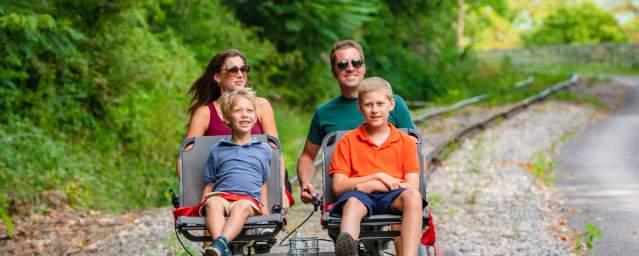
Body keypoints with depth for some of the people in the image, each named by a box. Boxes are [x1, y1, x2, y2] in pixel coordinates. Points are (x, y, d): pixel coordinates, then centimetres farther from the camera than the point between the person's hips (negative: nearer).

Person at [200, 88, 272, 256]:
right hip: (220, 196, 1)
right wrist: (203, 205, 7)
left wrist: (264, 210, 10)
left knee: (242, 206, -37)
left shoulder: (264, 150, 23)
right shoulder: (217, 150, 24)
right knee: (214, 203, -35)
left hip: (249, 200, -1)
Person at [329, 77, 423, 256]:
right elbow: (338, 186, 4)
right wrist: (378, 176, -5)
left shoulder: (406, 142, 15)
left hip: (392, 197, 1)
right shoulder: (347, 142, 14)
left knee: (412, 196, -33)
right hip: (358, 195, -1)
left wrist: (372, 186, -8)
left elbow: (412, 185, 3)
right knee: (353, 202, -37)